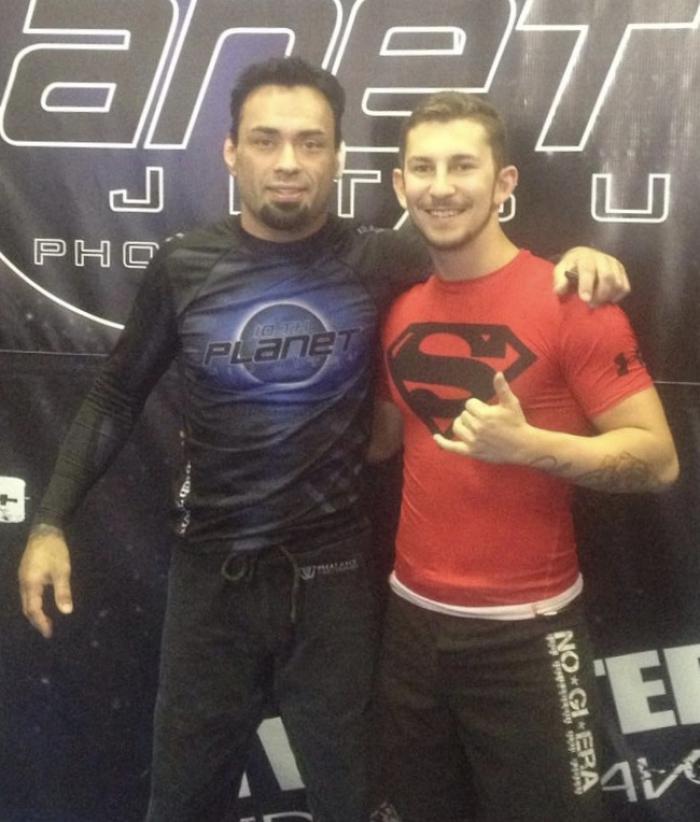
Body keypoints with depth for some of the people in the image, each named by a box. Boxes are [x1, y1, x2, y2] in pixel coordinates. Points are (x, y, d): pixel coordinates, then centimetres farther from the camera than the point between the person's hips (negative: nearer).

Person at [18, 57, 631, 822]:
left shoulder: (380, 263, -8)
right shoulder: (183, 267, -5)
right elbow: (116, 397, 5)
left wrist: (570, 257, -15)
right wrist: (50, 520, -1)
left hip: (334, 577, -1)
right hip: (212, 574, 1)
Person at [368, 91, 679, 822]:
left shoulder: (568, 299, -14)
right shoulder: (399, 310, 3)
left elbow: (657, 459, -15)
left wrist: (528, 444, -28)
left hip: (523, 630, -5)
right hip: (411, 618, 6)